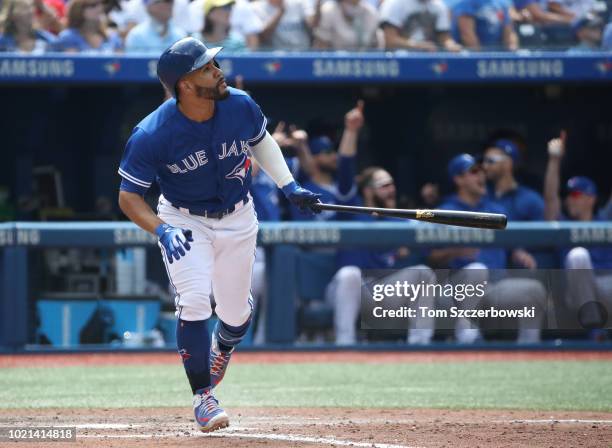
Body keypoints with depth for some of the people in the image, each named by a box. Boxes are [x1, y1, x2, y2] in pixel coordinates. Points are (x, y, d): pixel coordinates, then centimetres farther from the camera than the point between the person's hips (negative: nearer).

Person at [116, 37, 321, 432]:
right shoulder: (152, 135, -28)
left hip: (237, 218, 3)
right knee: (195, 301, -20)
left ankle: (220, 352, 46)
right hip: (183, 220, -3)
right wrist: (162, 231, -33)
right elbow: (129, 196, -18)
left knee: (236, 311, 9)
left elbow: (260, 140, 7)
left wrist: (289, 186, 1)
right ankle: (203, 397, -6)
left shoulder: (240, 106, -17)